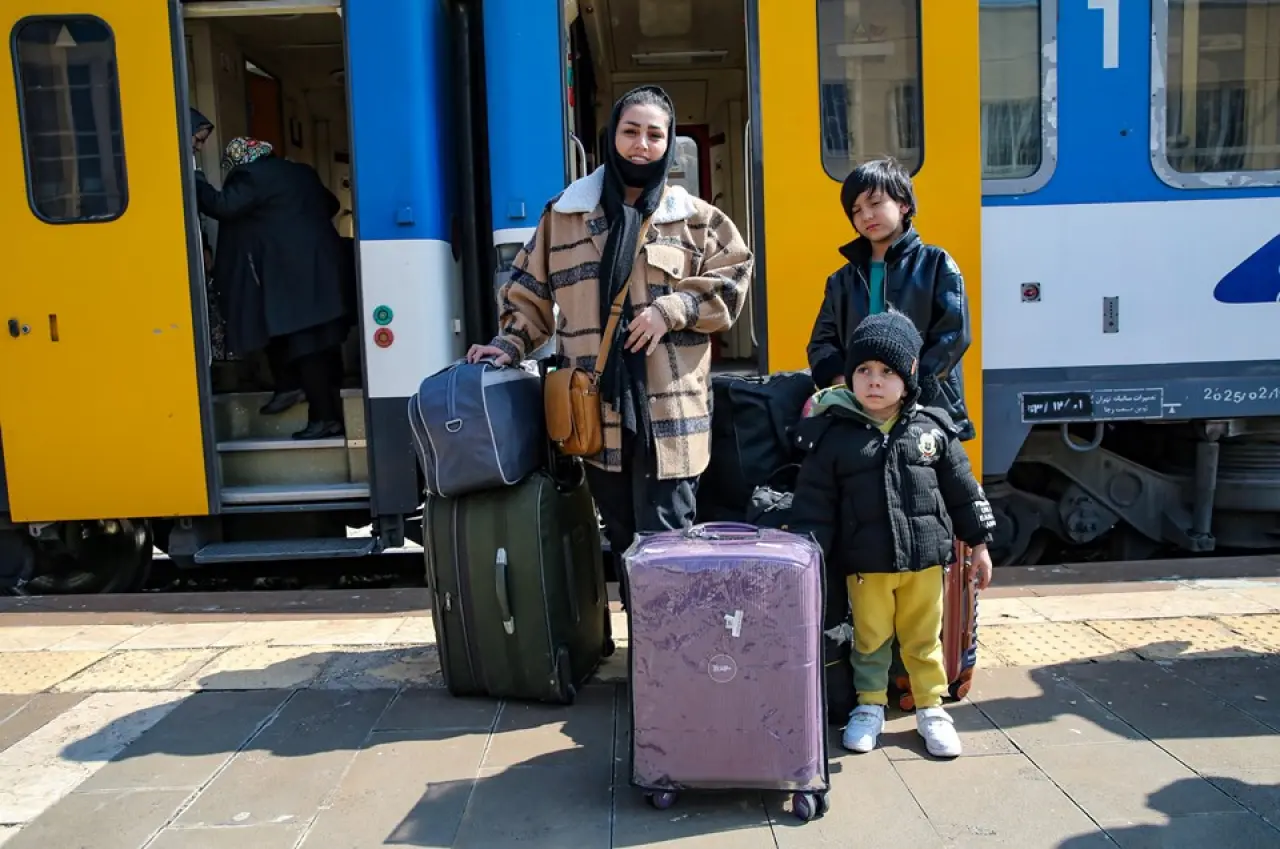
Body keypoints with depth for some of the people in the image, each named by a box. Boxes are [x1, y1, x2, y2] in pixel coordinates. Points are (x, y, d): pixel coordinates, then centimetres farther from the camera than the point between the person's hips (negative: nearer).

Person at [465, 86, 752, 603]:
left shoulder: (695, 218, 7)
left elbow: (730, 285, 3)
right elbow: (532, 294, 15)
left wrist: (671, 311, -10)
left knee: (664, 540, -3)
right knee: (622, 540, 11)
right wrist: (509, 344, 1)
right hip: (596, 411, 2)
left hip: (667, 411, -2)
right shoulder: (565, 215, 11)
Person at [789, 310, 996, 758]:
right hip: (865, 562, -1)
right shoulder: (833, 435, -6)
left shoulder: (932, 428, -1)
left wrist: (979, 542, 8)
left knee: (924, 638, 14)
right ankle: (869, 707, 30)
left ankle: (931, 708, 30)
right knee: (870, 638, 13)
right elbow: (815, 502, -5)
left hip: (924, 556, 1)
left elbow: (962, 489, 6)